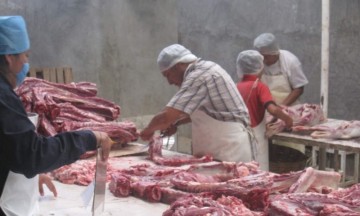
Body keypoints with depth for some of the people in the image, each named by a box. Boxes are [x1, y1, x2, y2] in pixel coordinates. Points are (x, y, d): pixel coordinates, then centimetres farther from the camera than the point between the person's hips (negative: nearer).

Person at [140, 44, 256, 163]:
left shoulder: (199, 76, -19)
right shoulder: (205, 68, 12)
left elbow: (166, 116, -22)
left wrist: (148, 130, -4)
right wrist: (176, 122, 14)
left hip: (231, 150, -10)